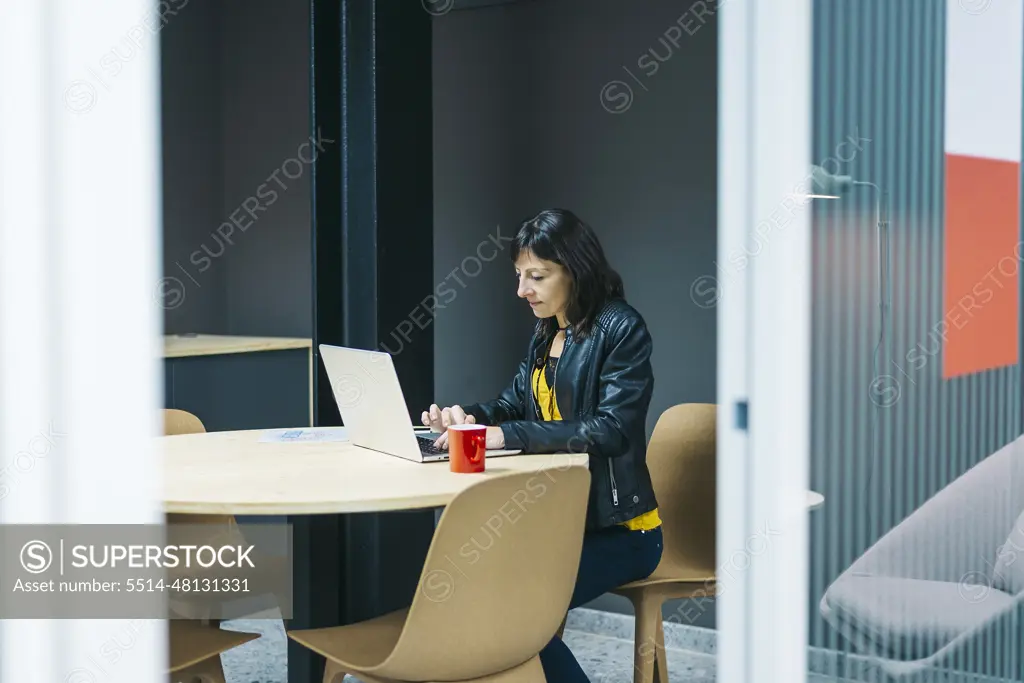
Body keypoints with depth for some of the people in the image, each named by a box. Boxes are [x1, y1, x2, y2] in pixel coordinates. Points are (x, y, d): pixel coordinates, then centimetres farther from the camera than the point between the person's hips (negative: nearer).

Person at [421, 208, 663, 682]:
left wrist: (507, 436, -28)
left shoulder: (622, 329, -14)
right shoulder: (546, 332, 11)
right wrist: (469, 418, -6)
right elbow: (515, 403, 18)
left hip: (617, 529, -8)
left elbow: (612, 429, -23)